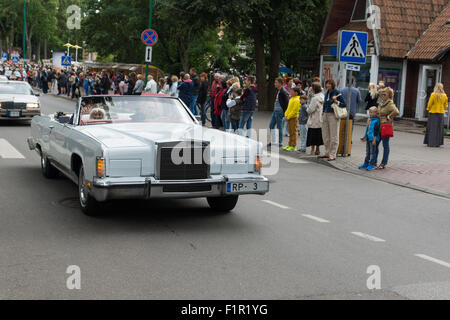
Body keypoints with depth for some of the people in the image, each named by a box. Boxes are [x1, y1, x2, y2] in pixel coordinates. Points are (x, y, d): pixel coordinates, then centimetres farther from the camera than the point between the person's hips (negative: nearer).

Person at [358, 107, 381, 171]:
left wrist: (374, 140, -19)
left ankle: (371, 164, 4)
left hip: (373, 139, -9)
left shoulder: (376, 121, -14)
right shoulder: (370, 120, 12)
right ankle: (366, 164, 21)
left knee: (372, 152, -1)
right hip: (368, 139, 9)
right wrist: (365, 137, 22)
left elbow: (376, 131, -17)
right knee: (367, 152, 14)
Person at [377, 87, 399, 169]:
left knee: (385, 145, 0)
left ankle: (384, 164, 7)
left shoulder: (390, 104, -13)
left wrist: (389, 117, -18)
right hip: (380, 126, 8)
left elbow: (396, 112, -30)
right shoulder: (382, 103, 13)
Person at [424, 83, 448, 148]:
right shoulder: (444, 96, -1)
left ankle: (431, 143, 3)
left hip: (433, 113, -3)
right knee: (439, 129, 11)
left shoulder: (433, 95, -12)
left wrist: (428, 109, 9)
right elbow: (446, 106, 5)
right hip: (441, 113, 3)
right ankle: (438, 143, 10)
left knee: (432, 128, 5)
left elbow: (429, 104, -9)